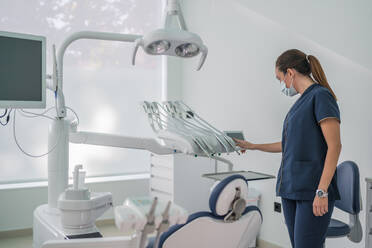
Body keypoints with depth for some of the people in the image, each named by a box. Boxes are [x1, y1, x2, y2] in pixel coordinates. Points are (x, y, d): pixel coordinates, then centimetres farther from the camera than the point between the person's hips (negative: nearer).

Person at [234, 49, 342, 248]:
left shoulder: (321, 96, -8)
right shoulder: (301, 102, 18)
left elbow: (334, 146, -14)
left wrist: (322, 191, -20)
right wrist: (252, 146, 32)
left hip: (312, 191, -8)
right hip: (290, 188, 8)